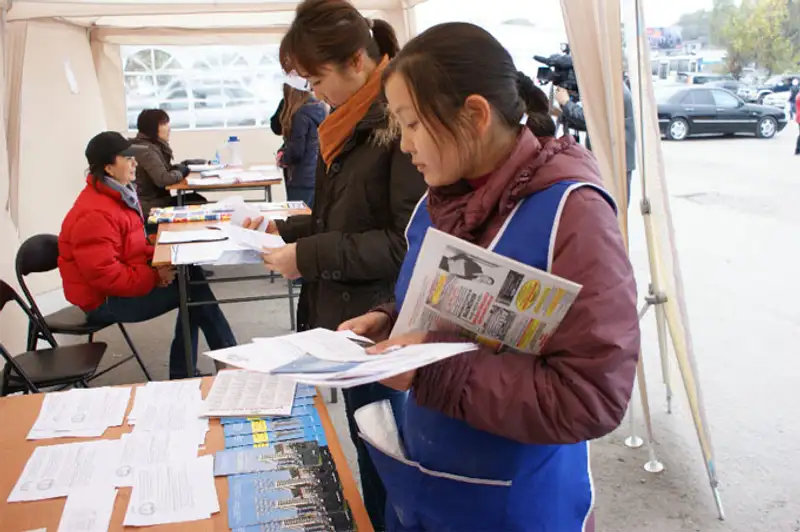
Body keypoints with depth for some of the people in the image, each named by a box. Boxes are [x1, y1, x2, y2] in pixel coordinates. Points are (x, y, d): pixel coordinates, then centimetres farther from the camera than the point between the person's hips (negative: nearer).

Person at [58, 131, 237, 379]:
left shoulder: (120, 194, 7)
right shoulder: (95, 214, -24)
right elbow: (103, 275, -28)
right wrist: (155, 277, -23)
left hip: (121, 280, 9)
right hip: (105, 300, -9)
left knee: (190, 276, -6)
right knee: (192, 288, -13)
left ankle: (182, 375, 1)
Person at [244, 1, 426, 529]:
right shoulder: (352, 123, 10)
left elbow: (410, 243, -21)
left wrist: (309, 257, -18)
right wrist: (286, 229, 7)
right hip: (344, 317, 8)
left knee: (384, 465, 8)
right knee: (370, 455, 20)